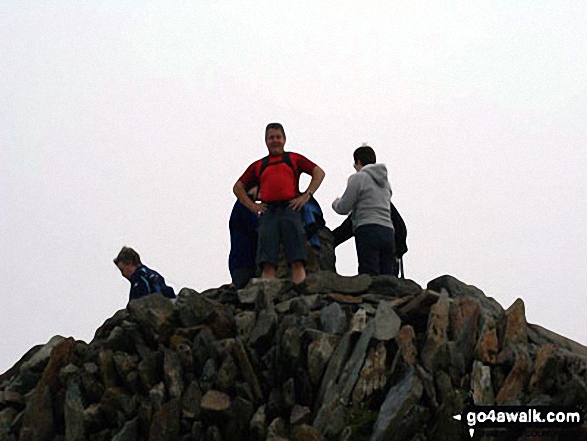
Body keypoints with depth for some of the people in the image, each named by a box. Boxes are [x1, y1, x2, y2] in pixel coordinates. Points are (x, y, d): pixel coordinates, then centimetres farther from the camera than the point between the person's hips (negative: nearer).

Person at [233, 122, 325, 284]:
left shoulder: (294, 159, 20)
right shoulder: (258, 166, 25)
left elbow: (319, 173, 15)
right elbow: (238, 187, 26)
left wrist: (307, 195, 2)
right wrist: (252, 205, 10)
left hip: (290, 208, -1)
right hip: (268, 211, 1)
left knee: (297, 262, -12)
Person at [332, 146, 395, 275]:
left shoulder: (358, 178, 2)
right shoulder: (385, 180, 23)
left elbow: (343, 208, 1)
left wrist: (335, 203, 24)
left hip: (368, 231, -6)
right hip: (388, 230, 6)